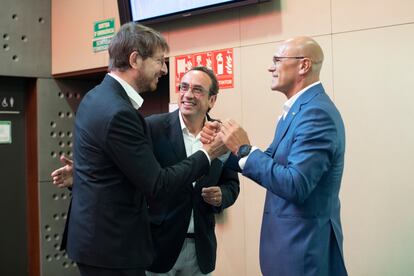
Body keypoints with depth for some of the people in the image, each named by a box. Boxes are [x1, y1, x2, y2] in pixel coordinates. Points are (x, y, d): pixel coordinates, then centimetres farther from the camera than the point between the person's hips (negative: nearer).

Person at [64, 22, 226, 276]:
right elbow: (157, 186, -19)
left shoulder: (98, 96, 8)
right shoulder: (118, 113, -23)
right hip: (112, 243, -10)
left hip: (97, 235, 10)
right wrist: (207, 154, -10)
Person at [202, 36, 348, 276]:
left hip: (304, 246, -9)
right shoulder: (299, 109, 10)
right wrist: (229, 145, -2)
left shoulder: (316, 113, -21)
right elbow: (272, 164, 10)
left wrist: (245, 149, -21)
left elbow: (295, 186, -28)